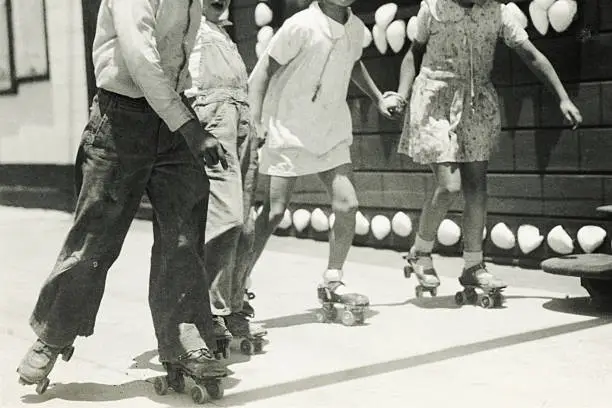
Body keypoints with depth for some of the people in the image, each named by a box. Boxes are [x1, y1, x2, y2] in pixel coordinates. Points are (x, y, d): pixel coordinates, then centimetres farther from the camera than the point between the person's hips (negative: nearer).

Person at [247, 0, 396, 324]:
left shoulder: (356, 29, 3)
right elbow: (262, 71, -14)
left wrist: (378, 99, 16)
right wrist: (255, 124, -21)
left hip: (332, 135, 6)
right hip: (289, 134, -5)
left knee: (347, 205, -5)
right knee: (273, 212, -5)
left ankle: (332, 283, 12)